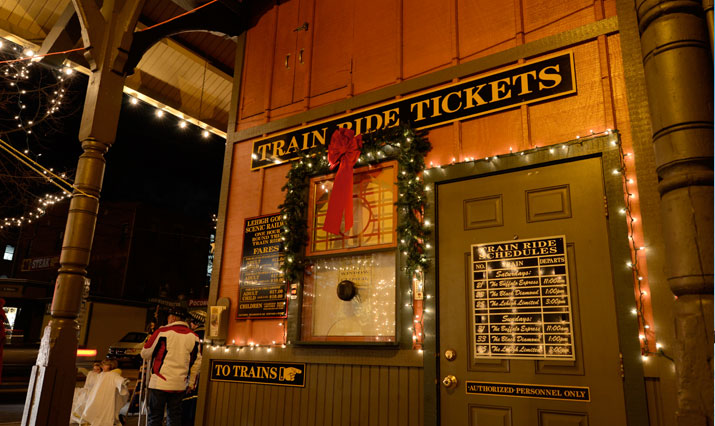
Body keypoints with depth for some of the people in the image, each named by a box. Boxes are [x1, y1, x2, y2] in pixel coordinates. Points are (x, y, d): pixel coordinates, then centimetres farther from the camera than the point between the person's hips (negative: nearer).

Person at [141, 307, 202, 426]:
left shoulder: (162, 332, -7)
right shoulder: (193, 336, 5)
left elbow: (145, 354, 1)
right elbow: (196, 362, 9)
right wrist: (191, 383, 19)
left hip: (160, 383, -3)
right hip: (180, 385, 4)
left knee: (155, 416, 5)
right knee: (174, 416, 12)